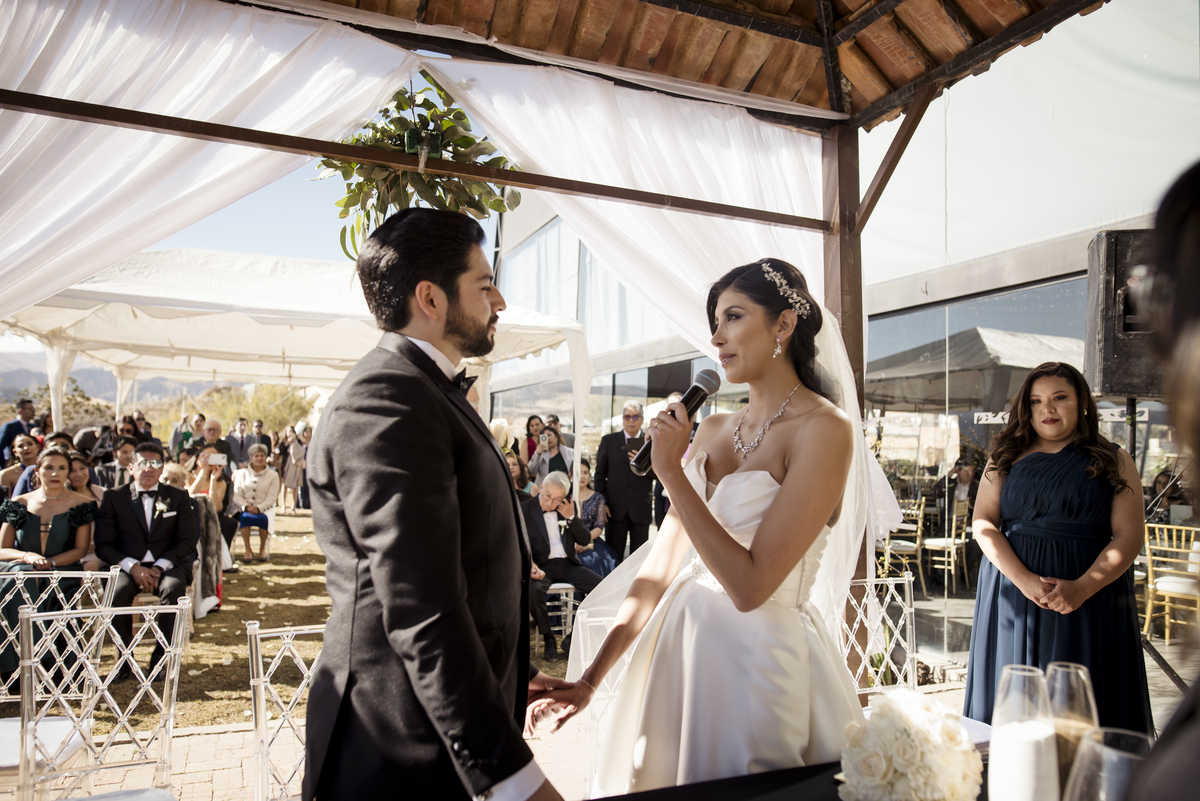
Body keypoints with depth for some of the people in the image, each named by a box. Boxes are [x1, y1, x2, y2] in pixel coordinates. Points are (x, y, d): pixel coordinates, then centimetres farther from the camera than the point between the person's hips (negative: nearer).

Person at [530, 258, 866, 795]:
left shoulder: (824, 429, -15)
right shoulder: (711, 431, 4)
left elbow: (750, 585, -21)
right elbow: (661, 564, 3)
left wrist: (672, 473, -18)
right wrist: (591, 679, 1)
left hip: (763, 660, -6)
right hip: (681, 649, 6)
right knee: (661, 783, 21)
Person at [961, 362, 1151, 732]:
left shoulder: (1114, 463, 5)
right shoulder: (1007, 458, 8)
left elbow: (1129, 536, -3)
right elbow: (983, 523, 0)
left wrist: (1082, 588, -18)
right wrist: (1026, 581, -15)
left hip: (1092, 595, -1)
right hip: (1013, 591, 1)